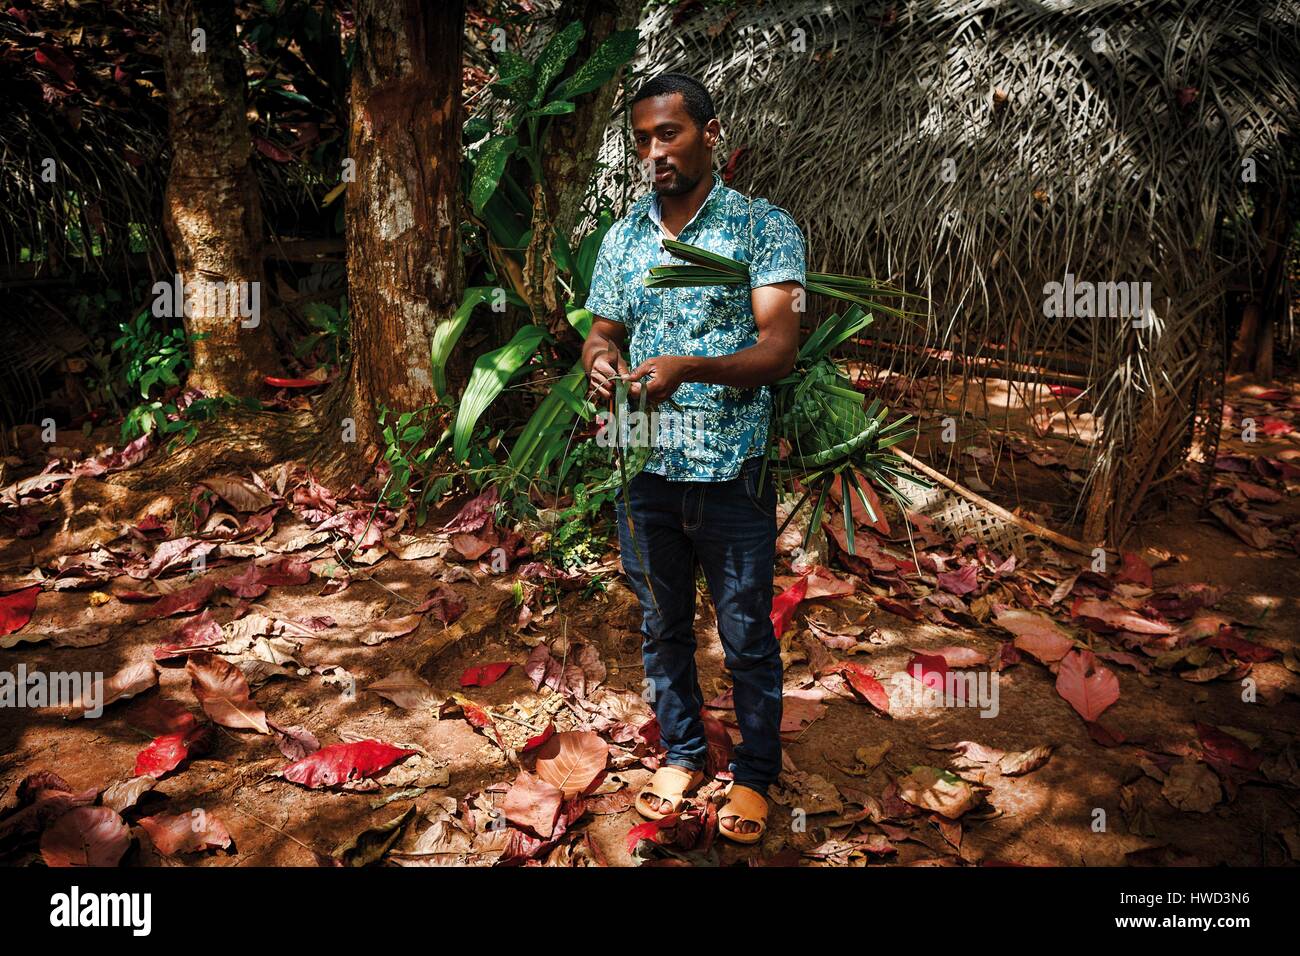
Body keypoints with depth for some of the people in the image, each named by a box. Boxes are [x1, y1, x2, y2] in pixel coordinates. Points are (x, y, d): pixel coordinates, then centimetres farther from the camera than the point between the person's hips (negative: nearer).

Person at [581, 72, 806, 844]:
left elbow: (780, 350, -14)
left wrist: (689, 368, -31)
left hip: (732, 472, -4)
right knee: (664, 627, 17)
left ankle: (755, 774, 30)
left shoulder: (766, 227, -5)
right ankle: (684, 754, 38)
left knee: (748, 638, 9)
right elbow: (602, 333, 12)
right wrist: (600, 362, -13)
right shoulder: (623, 238, 9)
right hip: (646, 470, 4)